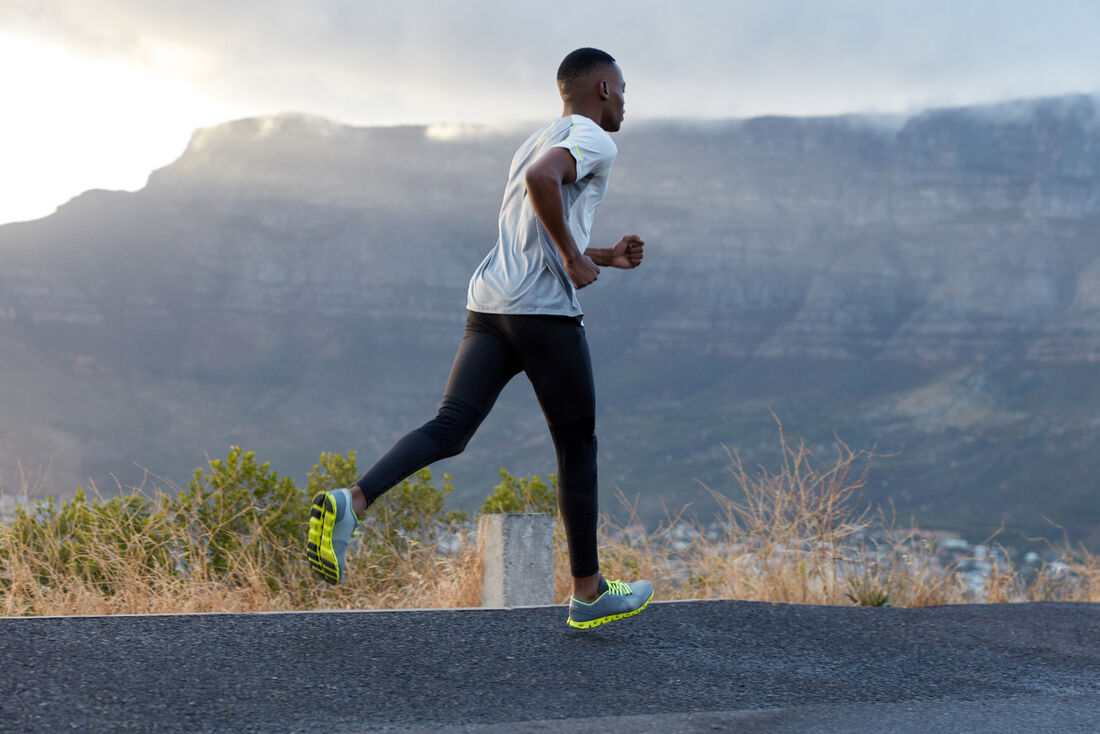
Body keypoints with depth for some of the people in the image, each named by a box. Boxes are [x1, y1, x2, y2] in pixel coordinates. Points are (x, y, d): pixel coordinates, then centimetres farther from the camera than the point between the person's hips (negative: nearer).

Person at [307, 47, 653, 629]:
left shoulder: (532, 143, 27)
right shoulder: (593, 140, -2)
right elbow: (542, 179, -24)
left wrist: (606, 257, 31)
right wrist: (575, 258, -16)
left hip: (488, 307, 7)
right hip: (545, 309, -7)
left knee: (449, 429, -4)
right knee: (577, 447, 6)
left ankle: (351, 503, -28)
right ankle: (588, 592, 14)